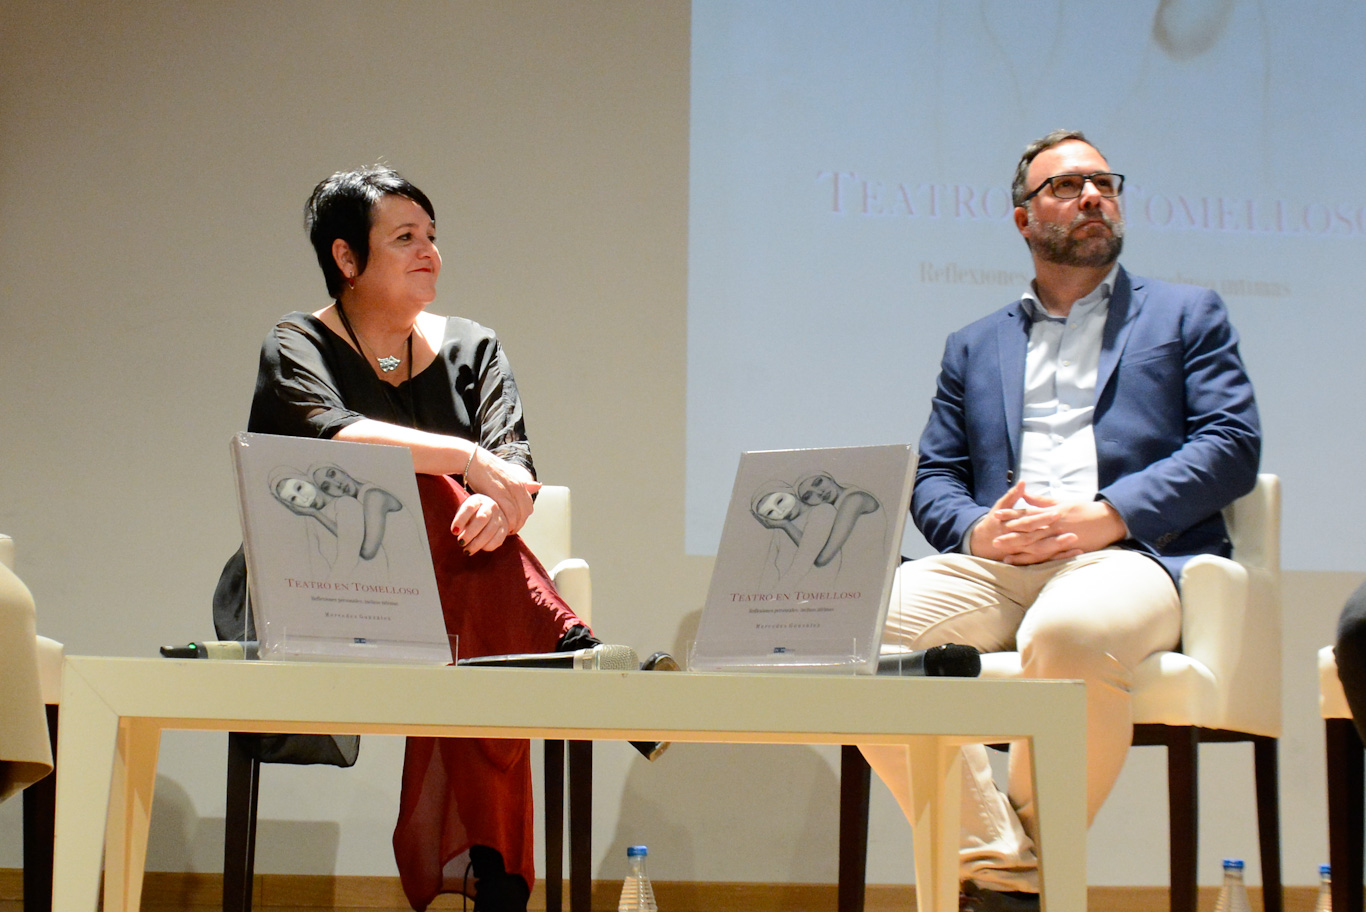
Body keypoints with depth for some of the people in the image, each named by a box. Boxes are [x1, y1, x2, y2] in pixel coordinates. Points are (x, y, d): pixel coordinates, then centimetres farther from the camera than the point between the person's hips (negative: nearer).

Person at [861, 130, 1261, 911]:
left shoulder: (1188, 315, 20)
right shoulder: (975, 347, 29)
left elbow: (1234, 445, 6)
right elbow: (933, 478, 20)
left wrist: (1107, 515, -10)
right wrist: (975, 530, -5)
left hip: (1128, 556, -3)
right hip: (996, 566, 4)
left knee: (1070, 635, -41)